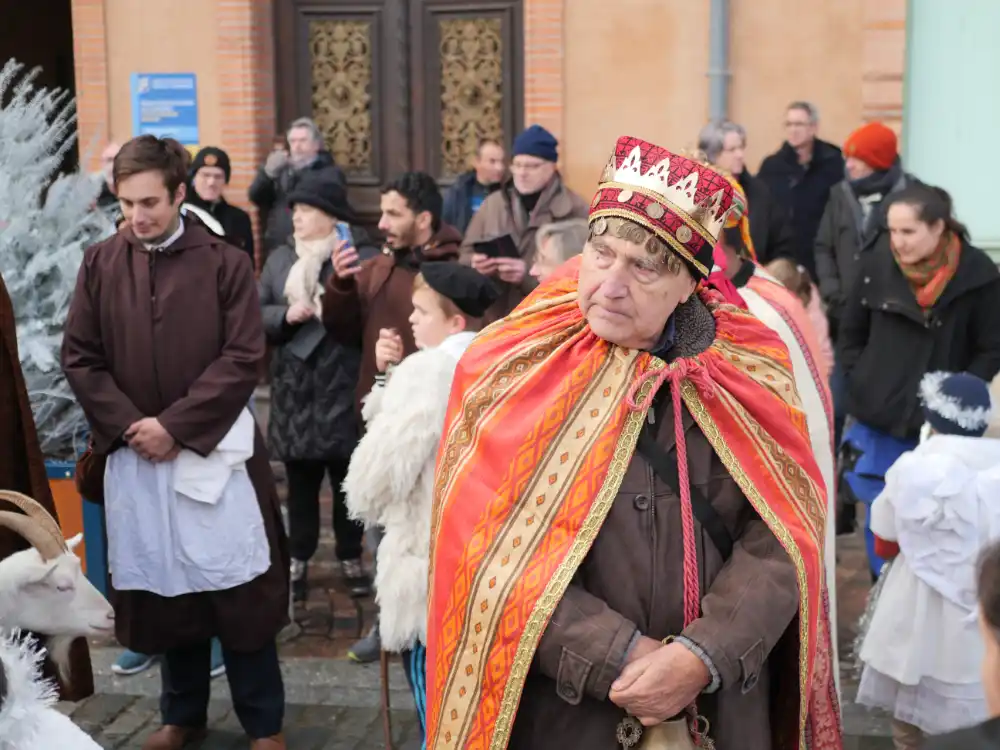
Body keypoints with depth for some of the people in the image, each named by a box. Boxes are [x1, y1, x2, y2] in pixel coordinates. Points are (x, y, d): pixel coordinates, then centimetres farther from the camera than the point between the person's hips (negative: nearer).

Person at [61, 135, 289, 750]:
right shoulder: (100, 265, 4)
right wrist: (127, 424, -9)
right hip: (134, 454, 3)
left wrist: (176, 425, -14)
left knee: (237, 589, 1)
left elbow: (243, 358, -9)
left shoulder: (226, 263, -4)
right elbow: (79, 358, 4)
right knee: (164, 588, 11)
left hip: (214, 451, -3)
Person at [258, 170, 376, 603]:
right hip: (295, 389, 3)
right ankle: (298, 561, 20)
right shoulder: (280, 259, 10)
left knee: (348, 480, 8)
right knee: (300, 482, 10)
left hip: (344, 388, -3)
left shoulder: (363, 257, -3)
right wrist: (286, 315, -11)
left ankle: (351, 559, 23)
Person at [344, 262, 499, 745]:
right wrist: (390, 376, 5)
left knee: (431, 674, 4)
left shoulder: (427, 369, -16)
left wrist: (366, 503, 5)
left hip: (433, 552, -8)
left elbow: (381, 466, -15)